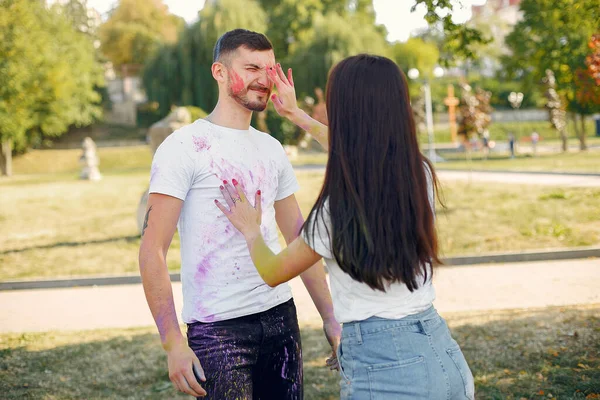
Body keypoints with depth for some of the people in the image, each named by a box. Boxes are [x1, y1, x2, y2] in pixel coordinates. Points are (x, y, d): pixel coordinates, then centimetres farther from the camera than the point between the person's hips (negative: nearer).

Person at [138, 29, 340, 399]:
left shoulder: (271, 149, 11)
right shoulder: (183, 147, -7)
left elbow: (300, 241, 17)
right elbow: (152, 252, -11)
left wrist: (331, 318, 12)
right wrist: (172, 343, -18)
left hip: (280, 315, 6)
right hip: (218, 328, -6)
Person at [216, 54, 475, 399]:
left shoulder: (337, 210, -18)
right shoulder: (422, 176, -2)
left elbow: (271, 273, 0)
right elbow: (361, 148, 22)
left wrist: (251, 229, 20)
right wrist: (297, 116, 33)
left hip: (382, 365, -6)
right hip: (443, 353, 6)